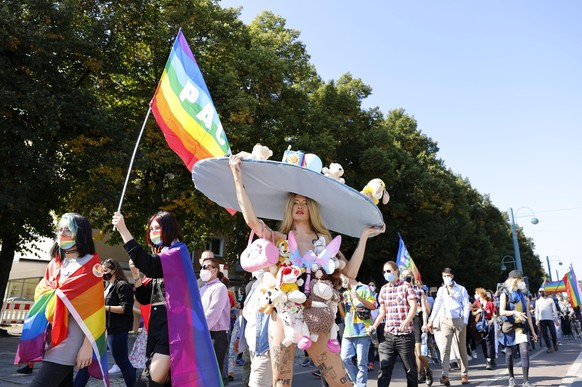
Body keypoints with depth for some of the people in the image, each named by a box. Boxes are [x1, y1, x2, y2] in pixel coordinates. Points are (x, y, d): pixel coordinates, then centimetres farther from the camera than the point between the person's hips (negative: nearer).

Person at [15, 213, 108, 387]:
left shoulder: (90, 264, -6)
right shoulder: (55, 263, 13)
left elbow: (93, 307, -11)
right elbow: (40, 292, 20)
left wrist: (87, 345, -15)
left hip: (70, 342, -6)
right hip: (51, 339, 6)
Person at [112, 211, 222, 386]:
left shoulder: (178, 252, -5)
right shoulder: (159, 258, 18)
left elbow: (148, 266, -25)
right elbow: (144, 298, 18)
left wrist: (123, 230, -23)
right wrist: (135, 273, 2)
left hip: (172, 323, -9)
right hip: (157, 323, 9)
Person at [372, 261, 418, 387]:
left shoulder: (406, 286, -2)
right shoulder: (383, 289, 12)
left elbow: (413, 307, -11)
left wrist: (406, 321, -28)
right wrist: (374, 326, 6)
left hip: (405, 334, -4)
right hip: (388, 335, 4)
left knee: (410, 367, 8)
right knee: (384, 368, -1)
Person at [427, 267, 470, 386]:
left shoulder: (461, 289, 2)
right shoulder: (441, 290, 9)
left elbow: (466, 306, 0)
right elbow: (437, 306, 3)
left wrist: (465, 321, -10)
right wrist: (431, 320, -6)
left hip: (459, 320, -1)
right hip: (445, 321, 2)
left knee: (462, 349, 8)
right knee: (445, 348, -8)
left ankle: (464, 375, 21)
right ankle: (445, 376, -12)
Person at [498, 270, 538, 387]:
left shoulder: (522, 295, 10)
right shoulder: (505, 294, -4)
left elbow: (528, 314, 12)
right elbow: (501, 312, -13)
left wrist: (532, 331, 11)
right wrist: (514, 312, -31)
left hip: (522, 327, 3)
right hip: (509, 327, -3)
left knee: (525, 352, -9)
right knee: (510, 353, 6)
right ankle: (511, 378, 23)